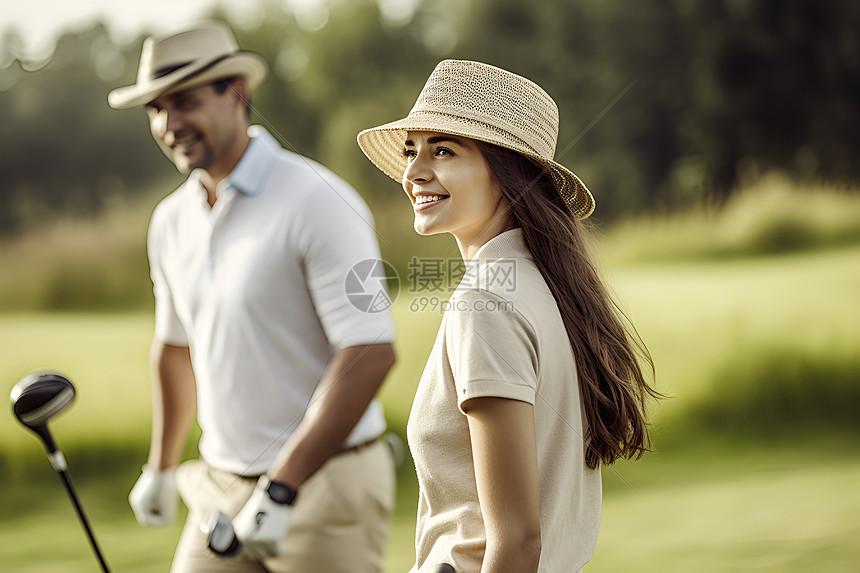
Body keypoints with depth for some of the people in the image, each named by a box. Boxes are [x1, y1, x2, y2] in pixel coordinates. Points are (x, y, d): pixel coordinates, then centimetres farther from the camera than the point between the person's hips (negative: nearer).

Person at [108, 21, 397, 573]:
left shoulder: (317, 203, -15)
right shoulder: (172, 220, 8)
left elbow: (370, 352, -21)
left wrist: (281, 490, -24)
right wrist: (162, 467, 32)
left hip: (326, 488, -6)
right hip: (222, 489, 6)